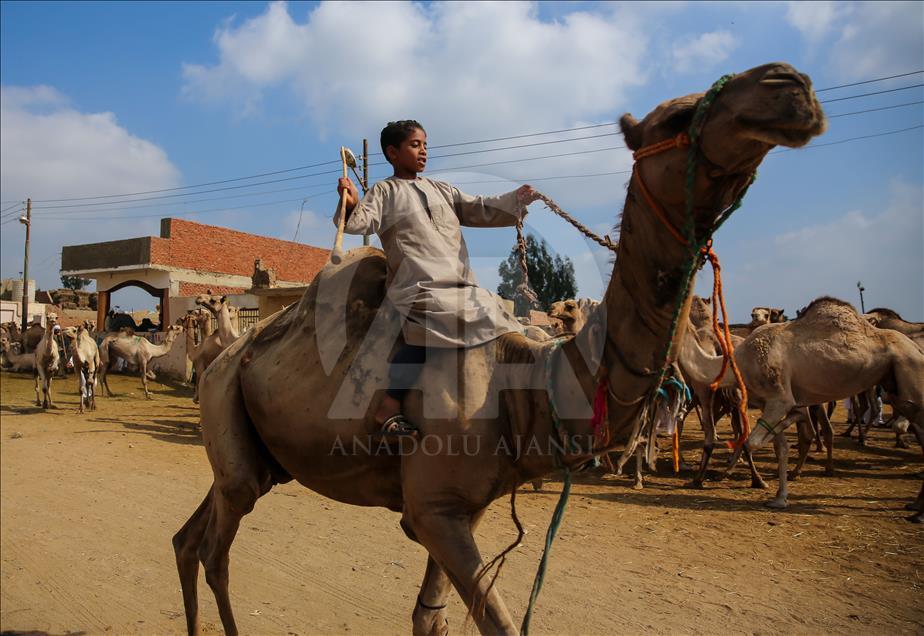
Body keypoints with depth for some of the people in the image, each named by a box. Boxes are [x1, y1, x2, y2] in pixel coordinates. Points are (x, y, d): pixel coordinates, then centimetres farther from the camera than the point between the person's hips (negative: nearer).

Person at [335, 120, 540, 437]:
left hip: (461, 284, 7)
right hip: (417, 285, -7)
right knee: (425, 332, -30)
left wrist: (516, 199, 12)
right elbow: (364, 220, -8)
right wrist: (352, 206, -30)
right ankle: (390, 405, -22)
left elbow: (479, 210, 22)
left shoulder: (442, 190, 24)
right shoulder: (384, 191, 9)